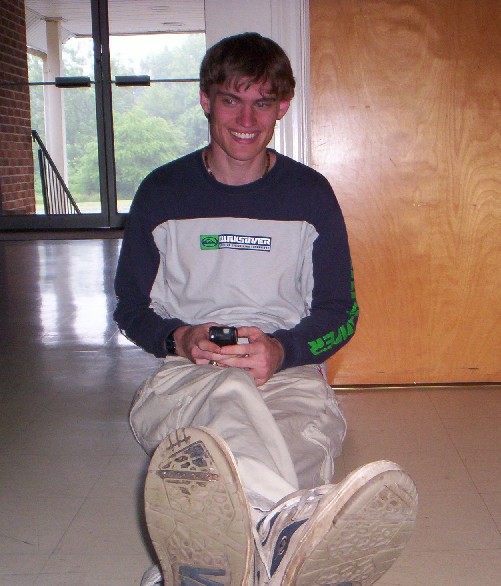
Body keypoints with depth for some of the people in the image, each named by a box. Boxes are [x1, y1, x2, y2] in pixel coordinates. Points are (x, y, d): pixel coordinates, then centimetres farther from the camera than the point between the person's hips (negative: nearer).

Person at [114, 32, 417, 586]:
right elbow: (130, 306, 15)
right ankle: (284, 526, -71)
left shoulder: (310, 193, 11)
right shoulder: (163, 191, 11)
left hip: (288, 370, 2)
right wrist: (180, 338, -10)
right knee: (230, 391, -40)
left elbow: (339, 312, 11)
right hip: (185, 374, -1)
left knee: (314, 419, -37)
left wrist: (282, 349, -12)